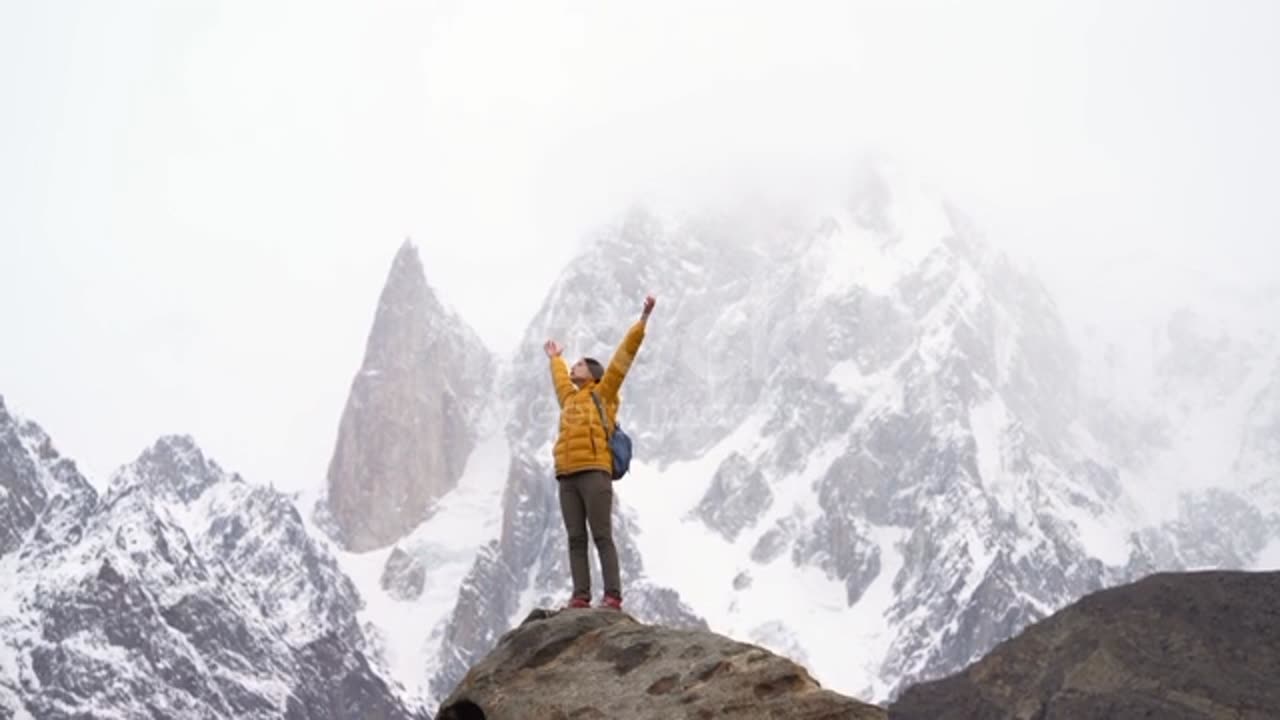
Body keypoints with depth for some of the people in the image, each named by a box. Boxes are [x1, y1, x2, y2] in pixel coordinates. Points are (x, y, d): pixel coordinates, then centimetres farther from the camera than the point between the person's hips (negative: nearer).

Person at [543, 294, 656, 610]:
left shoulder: (602, 394, 10)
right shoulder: (569, 399, 25)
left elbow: (622, 359, 7)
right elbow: (559, 379, 47)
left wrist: (642, 322, 4)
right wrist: (555, 359, 66)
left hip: (594, 472, -6)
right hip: (567, 476, 6)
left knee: (602, 536, -10)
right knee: (576, 539, -1)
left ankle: (613, 596, -14)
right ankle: (581, 596, -4)